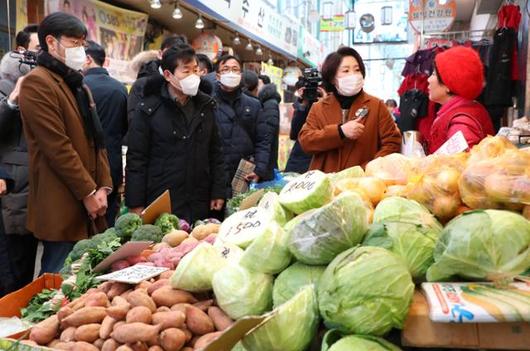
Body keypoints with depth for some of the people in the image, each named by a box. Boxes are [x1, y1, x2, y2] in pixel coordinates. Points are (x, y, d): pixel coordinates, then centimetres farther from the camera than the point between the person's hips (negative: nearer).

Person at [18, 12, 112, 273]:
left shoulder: (78, 84, 19)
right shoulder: (37, 83, -11)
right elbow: (57, 147, -17)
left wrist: (103, 186, 4)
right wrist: (88, 192, -13)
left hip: (88, 205, 9)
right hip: (62, 208, -9)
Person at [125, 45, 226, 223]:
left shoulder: (205, 106, 9)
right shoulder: (149, 110, -4)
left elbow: (215, 153, 12)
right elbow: (136, 159, -4)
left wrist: (218, 192, 7)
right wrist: (136, 205, -7)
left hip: (200, 205, 4)